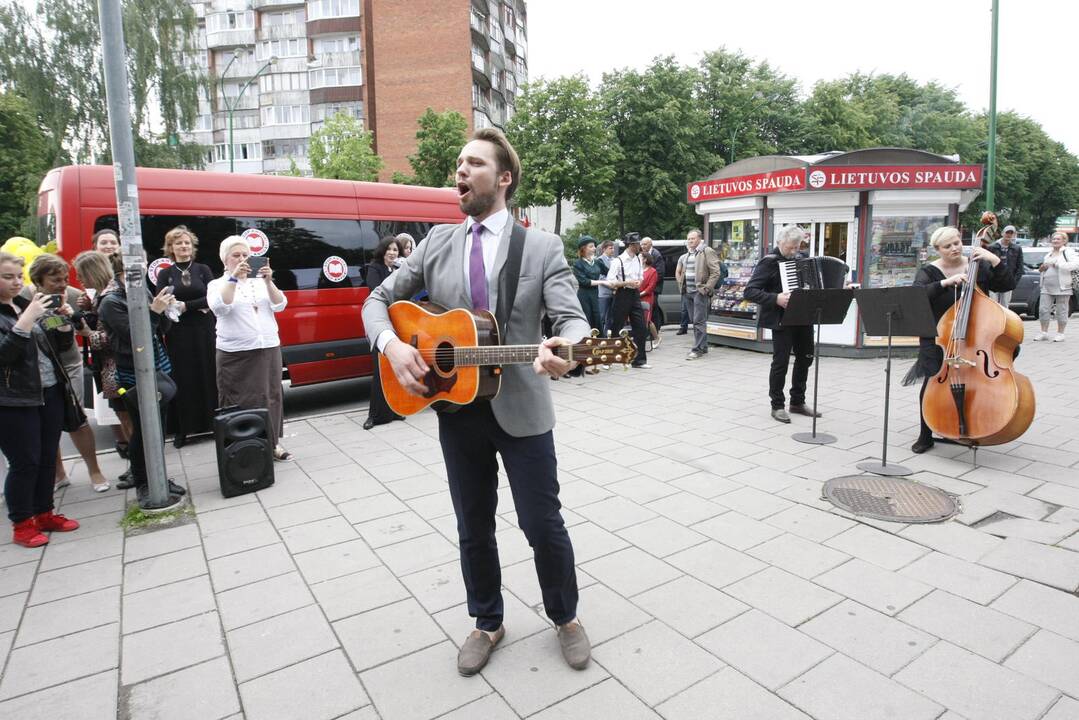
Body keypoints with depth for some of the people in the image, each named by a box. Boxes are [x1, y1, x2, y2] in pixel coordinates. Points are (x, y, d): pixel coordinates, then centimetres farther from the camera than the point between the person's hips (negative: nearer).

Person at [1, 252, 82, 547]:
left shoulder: (26, 303, 11)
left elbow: (61, 343, 17)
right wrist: (26, 320, -27)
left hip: (50, 392, 6)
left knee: (48, 458, 11)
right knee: (24, 462, 0)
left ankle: (44, 514, 24)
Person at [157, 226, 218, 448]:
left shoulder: (203, 270, 8)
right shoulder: (165, 274, 7)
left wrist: (186, 306, -15)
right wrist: (198, 306, -14)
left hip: (204, 332, 0)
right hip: (178, 335, 0)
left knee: (208, 376, 3)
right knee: (182, 380, 0)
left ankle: (213, 422, 12)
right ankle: (182, 429, 7)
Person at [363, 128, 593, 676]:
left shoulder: (542, 247, -2)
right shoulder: (436, 242, 6)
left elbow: (571, 317, -12)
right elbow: (380, 300, 8)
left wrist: (562, 349, -36)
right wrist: (392, 345, -13)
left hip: (521, 409, -3)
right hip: (457, 409, 3)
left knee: (543, 525, 8)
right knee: (474, 530, 16)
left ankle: (565, 618, 36)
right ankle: (487, 623, 40)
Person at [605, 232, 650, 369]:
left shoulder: (638, 259, 10)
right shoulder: (618, 261, -11)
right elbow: (610, 282, -15)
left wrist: (638, 282, 0)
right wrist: (627, 283, -19)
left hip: (635, 295, 6)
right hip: (622, 295, -6)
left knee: (640, 328, 4)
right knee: (615, 328, 1)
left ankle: (639, 360, 13)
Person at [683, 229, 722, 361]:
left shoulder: (707, 251, -6)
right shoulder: (689, 254, 19)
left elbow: (716, 272, -12)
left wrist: (706, 288, -16)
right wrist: (684, 286, 17)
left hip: (700, 292, -8)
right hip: (689, 291, 8)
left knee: (699, 321, -9)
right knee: (695, 321, 11)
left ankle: (698, 349, -6)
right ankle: (703, 347, 20)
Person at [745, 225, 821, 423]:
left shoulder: (799, 260, 12)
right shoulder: (769, 262, -10)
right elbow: (750, 291, -18)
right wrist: (775, 299, -29)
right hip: (782, 320, -8)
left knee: (805, 358, 14)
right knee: (781, 362, -3)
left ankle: (798, 402, 28)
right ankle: (777, 406, 10)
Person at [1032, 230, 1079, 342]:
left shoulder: (1068, 252, -3)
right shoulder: (1049, 254, 19)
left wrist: (1058, 264, -21)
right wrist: (1042, 268, 11)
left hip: (1062, 288, -6)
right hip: (1047, 288, 6)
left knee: (1061, 311, 2)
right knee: (1043, 309, 3)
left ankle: (1060, 333, 11)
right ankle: (1044, 332, 12)